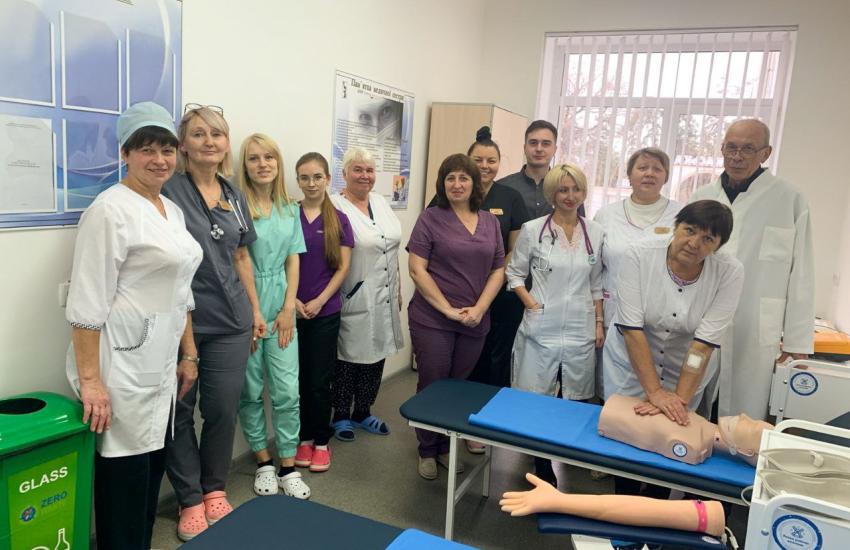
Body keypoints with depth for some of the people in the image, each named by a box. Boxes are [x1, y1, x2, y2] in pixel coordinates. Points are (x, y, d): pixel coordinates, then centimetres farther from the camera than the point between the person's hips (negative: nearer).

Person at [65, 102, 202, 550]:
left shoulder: (173, 210, 12)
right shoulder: (111, 209, -13)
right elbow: (88, 302, -16)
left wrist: (188, 354, 15)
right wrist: (90, 379, -18)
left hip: (159, 364, 8)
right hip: (122, 366, -8)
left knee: (152, 464, 17)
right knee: (125, 474, 2)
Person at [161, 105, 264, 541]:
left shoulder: (234, 195, 9)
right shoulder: (168, 191, -7)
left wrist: (256, 308, 15)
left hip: (230, 320, 5)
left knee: (223, 409, 11)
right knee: (179, 412, 8)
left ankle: (215, 490, 32)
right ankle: (190, 500, 26)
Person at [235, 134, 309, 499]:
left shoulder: (290, 210, 9)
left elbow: (293, 262, 9)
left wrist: (288, 309, 0)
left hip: (281, 311, 4)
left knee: (288, 392, 3)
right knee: (251, 393, 8)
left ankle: (288, 465, 16)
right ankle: (263, 461, 24)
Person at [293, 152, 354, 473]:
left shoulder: (338, 220, 1)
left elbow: (342, 268, 0)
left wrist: (319, 301, -10)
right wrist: (292, 301, -9)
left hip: (326, 312, 0)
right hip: (292, 310, 1)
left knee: (320, 380, 5)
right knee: (298, 378, 8)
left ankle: (322, 441, 20)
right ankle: (304, 438, 25)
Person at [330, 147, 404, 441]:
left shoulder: (381, 202, 10)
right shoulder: (335, 207, -12)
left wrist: (398, 290, 15)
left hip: (384, 298, 7)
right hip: (354, 301, -7)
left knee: (376, 355, 15)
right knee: (348, 358, 7)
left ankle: (363, 412, 33)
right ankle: (341, 416, 26)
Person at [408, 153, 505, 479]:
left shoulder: (490, 222, 9)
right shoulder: (431, 219, -3)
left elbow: (498, 271, 8)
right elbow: (417, 270, -9)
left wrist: (478, 309, -7)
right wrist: (449, 309, -13)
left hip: (475, 323, 4)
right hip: (432, 321, -3)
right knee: (432, 387, 6)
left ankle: (446, 448, 31)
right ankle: (427, 451, 25)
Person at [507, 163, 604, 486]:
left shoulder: (596, 233, 5)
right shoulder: (533, 230, -3)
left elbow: (597, 283, 11)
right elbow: (515, 273, 4)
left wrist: (599, 323, 8)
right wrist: (529, 302, -10)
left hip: (580, 332, 2)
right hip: (540, 330, -2)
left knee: (577, 401, 10)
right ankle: (543, 472, 21)